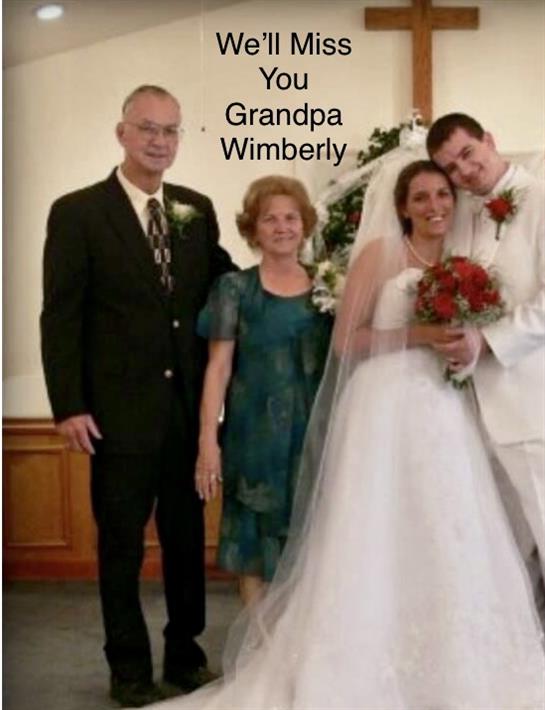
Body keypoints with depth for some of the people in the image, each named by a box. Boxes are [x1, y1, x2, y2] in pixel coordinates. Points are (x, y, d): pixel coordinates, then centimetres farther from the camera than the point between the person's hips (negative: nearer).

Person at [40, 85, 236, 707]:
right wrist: (69, 407, -12)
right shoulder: (77, 212, -6)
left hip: (190, 407, 4)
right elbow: (60, 317, -8)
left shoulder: (197, 210, 7)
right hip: (121, 411, -4)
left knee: (188, 538, 16)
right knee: (122, 544, 10)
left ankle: (185, 652, 33)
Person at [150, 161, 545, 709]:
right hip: (385, 411, -6)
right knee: (378, 544, -3)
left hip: (446, 416, 6)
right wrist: (420, 335, -14)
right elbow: (345, 339, -7)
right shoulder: (379, 253, -1)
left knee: (447, 545, 8)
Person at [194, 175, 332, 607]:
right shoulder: (235, 288, 0)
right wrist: (208, 440, -11)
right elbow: (218, 367, -4)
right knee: (256, 540, 5)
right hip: (256, 434, -2)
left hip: (314, 435, 2)